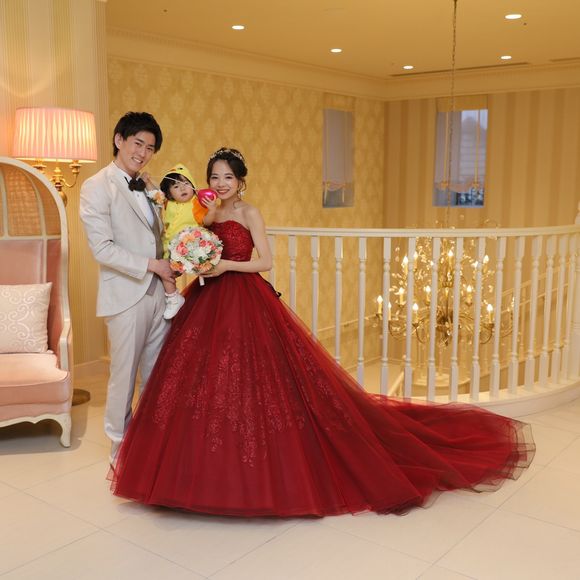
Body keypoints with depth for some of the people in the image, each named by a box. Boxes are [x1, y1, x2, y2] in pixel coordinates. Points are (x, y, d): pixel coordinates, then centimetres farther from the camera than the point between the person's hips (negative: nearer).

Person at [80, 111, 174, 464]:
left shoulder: (147, 187, 13)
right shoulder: (97, 187, -7)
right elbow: (102, 248, -15)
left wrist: (169, 271, 4)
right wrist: (152, 265, -14)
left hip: (158, 293, 6)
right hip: (126, 295, -6)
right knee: (125, 376, 5)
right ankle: (121, 447, 23)